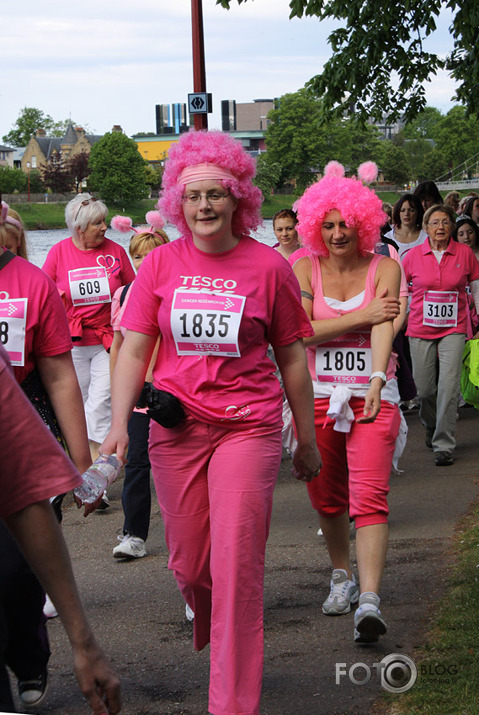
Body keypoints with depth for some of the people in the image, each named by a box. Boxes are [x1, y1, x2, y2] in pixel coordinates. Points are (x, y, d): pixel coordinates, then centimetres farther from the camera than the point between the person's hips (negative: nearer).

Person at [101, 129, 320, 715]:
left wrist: (306, 438, 10)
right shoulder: (161, 264, 3)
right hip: (175, 427, 2)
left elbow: (291, 358, 6)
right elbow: (134, 350, 3)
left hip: (248, 429, -2)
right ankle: (210, 627, 46)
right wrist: (119, 423, -9)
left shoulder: (268, 266, -1)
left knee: (237, 567, -7)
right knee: (188, 565, 10)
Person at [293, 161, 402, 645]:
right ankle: (342, 578, 36)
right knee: (326, 498, 13)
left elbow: (384, 326, -16)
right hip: (317, 397, 3)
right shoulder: (306, 269, 3)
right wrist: (361, 316, -14)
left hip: (372, 397, -2)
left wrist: (376, 379, -32)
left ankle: (369, 601, -23)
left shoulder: (385, 268, 0)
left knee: (369, 498, -15)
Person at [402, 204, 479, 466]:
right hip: (421, 329, 1)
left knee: (449, 387, -12)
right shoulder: (413, 255, -1)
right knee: (424, 388, 5)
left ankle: (444, 445, -5)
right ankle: (431, 425, 38)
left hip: (453, 329, -1)